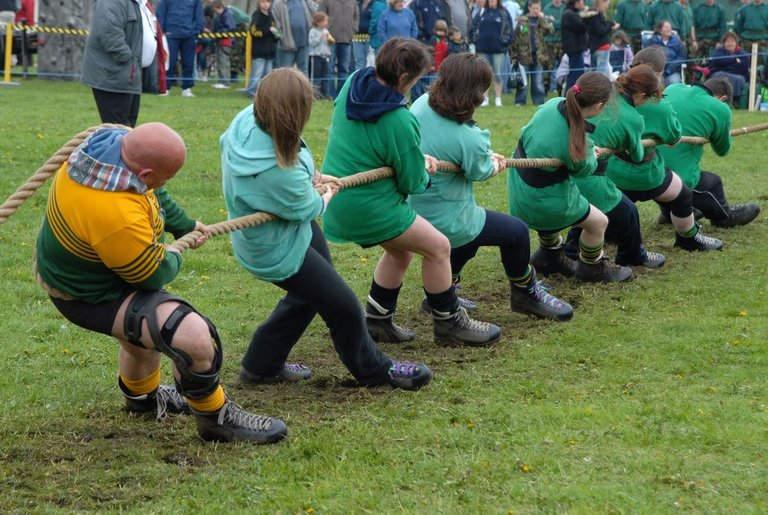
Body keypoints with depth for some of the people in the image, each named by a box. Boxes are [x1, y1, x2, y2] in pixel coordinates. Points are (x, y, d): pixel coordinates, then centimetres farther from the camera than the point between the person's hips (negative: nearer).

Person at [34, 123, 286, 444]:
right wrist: (174, 257, -3)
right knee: (195, 337, -20)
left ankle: (143, 397, 63)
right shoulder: (117, 215, -42)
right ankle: (217, 420, 4)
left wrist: (184, 226, 8)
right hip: (91, 295, -10)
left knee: (145, 325, 36)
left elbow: (152, 193, 7)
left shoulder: (115, 142, -17)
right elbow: (154, 274, -22)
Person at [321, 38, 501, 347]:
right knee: (438, 248, 5)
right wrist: (424, 170, 12)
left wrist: (417, 158, 6)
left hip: (337, 199, 9)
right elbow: (412, 183, -13)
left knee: (401, 250, 26)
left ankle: (377, 321, 33)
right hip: (368, 206, -9)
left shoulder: (353, 84, -4)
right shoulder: (400, 122, -26)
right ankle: (449, 324, 18)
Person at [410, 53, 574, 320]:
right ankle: (526, 294, 33)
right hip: (444, 222, -8)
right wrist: (496, 163, 18)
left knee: (472, 229, 33)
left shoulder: (422, 105, -10)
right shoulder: (469, 140, -29)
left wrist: (488, 156, 8)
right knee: (516, 232, 11)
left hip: (412, 208, 8)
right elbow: (481, 171, -6)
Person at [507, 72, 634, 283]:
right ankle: (592, 268, 38)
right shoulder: (579, 142, -32)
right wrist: (592, 154, 15)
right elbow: (585, 169, -8)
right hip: (540, 198, -7)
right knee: (598, 222, 15)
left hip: (518, 181, 7)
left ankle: (550, 257, 57)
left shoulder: (555, 103, -16)